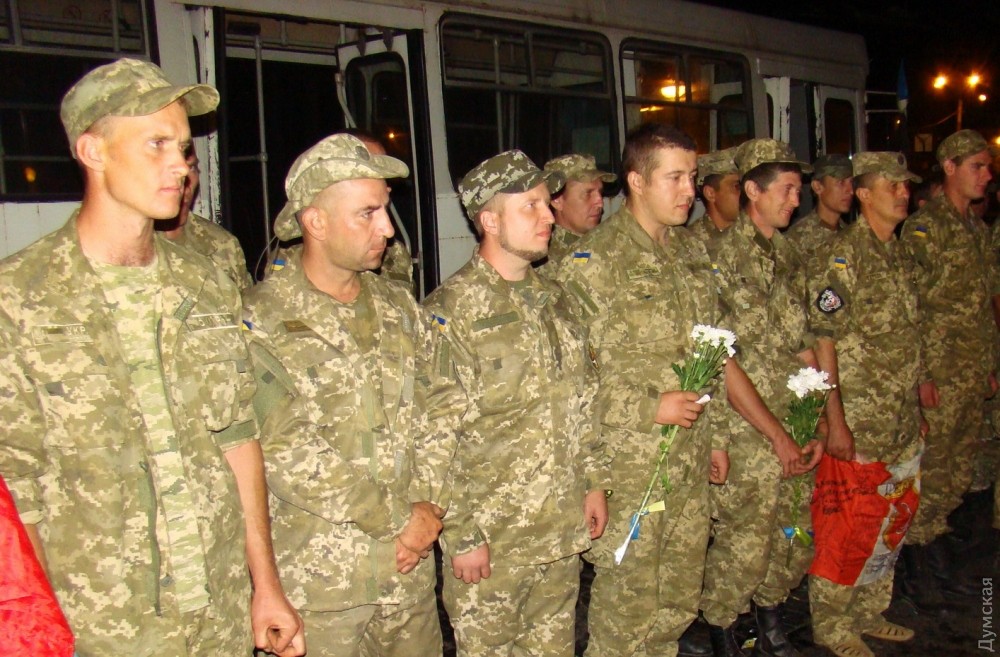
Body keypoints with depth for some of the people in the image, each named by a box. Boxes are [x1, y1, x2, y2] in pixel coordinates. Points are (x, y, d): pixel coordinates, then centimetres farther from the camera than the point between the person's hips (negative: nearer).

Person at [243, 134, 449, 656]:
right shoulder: (264, 323, -11)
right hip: (316, 573, -5)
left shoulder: (398, 308, 8)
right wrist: (397, 518, -15)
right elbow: (285, 456, -18)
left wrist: (428, 506, -6)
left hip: (409, 562, 5)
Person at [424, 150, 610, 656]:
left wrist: (594, 482, 12)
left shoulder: (552, 299, 9)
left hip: (563, 529, 7)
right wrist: (462, 534, -15)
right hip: (492, 537, -6)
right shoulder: (451, 312, -15)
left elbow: (584, 401, 16)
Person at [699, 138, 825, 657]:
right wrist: (776, 435, -12)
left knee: (795, 536, 15)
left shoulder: (788, 255, 11)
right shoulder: (721, 256, -11)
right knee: (743, 542, 0)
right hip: (748, 432, -7)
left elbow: (803, 343, 13)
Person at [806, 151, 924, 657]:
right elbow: (824, 342, -17)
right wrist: (836, 423, -20)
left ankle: (869, 612, 33)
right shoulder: (841, 257, -13)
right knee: (845, 526, 1)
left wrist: (915, 407, 17)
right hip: (857, 423, -8)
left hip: (901, 423, 8)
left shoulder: (897, 254, 12)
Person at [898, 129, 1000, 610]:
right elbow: (911, 307, -14)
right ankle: (919, 574, 10)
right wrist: (922, 373, -18)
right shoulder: (924, 227, -9)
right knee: (929, 473, -2)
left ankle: (944, 565, 25)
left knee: (957, 474, 14)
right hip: (940, 375, -8)